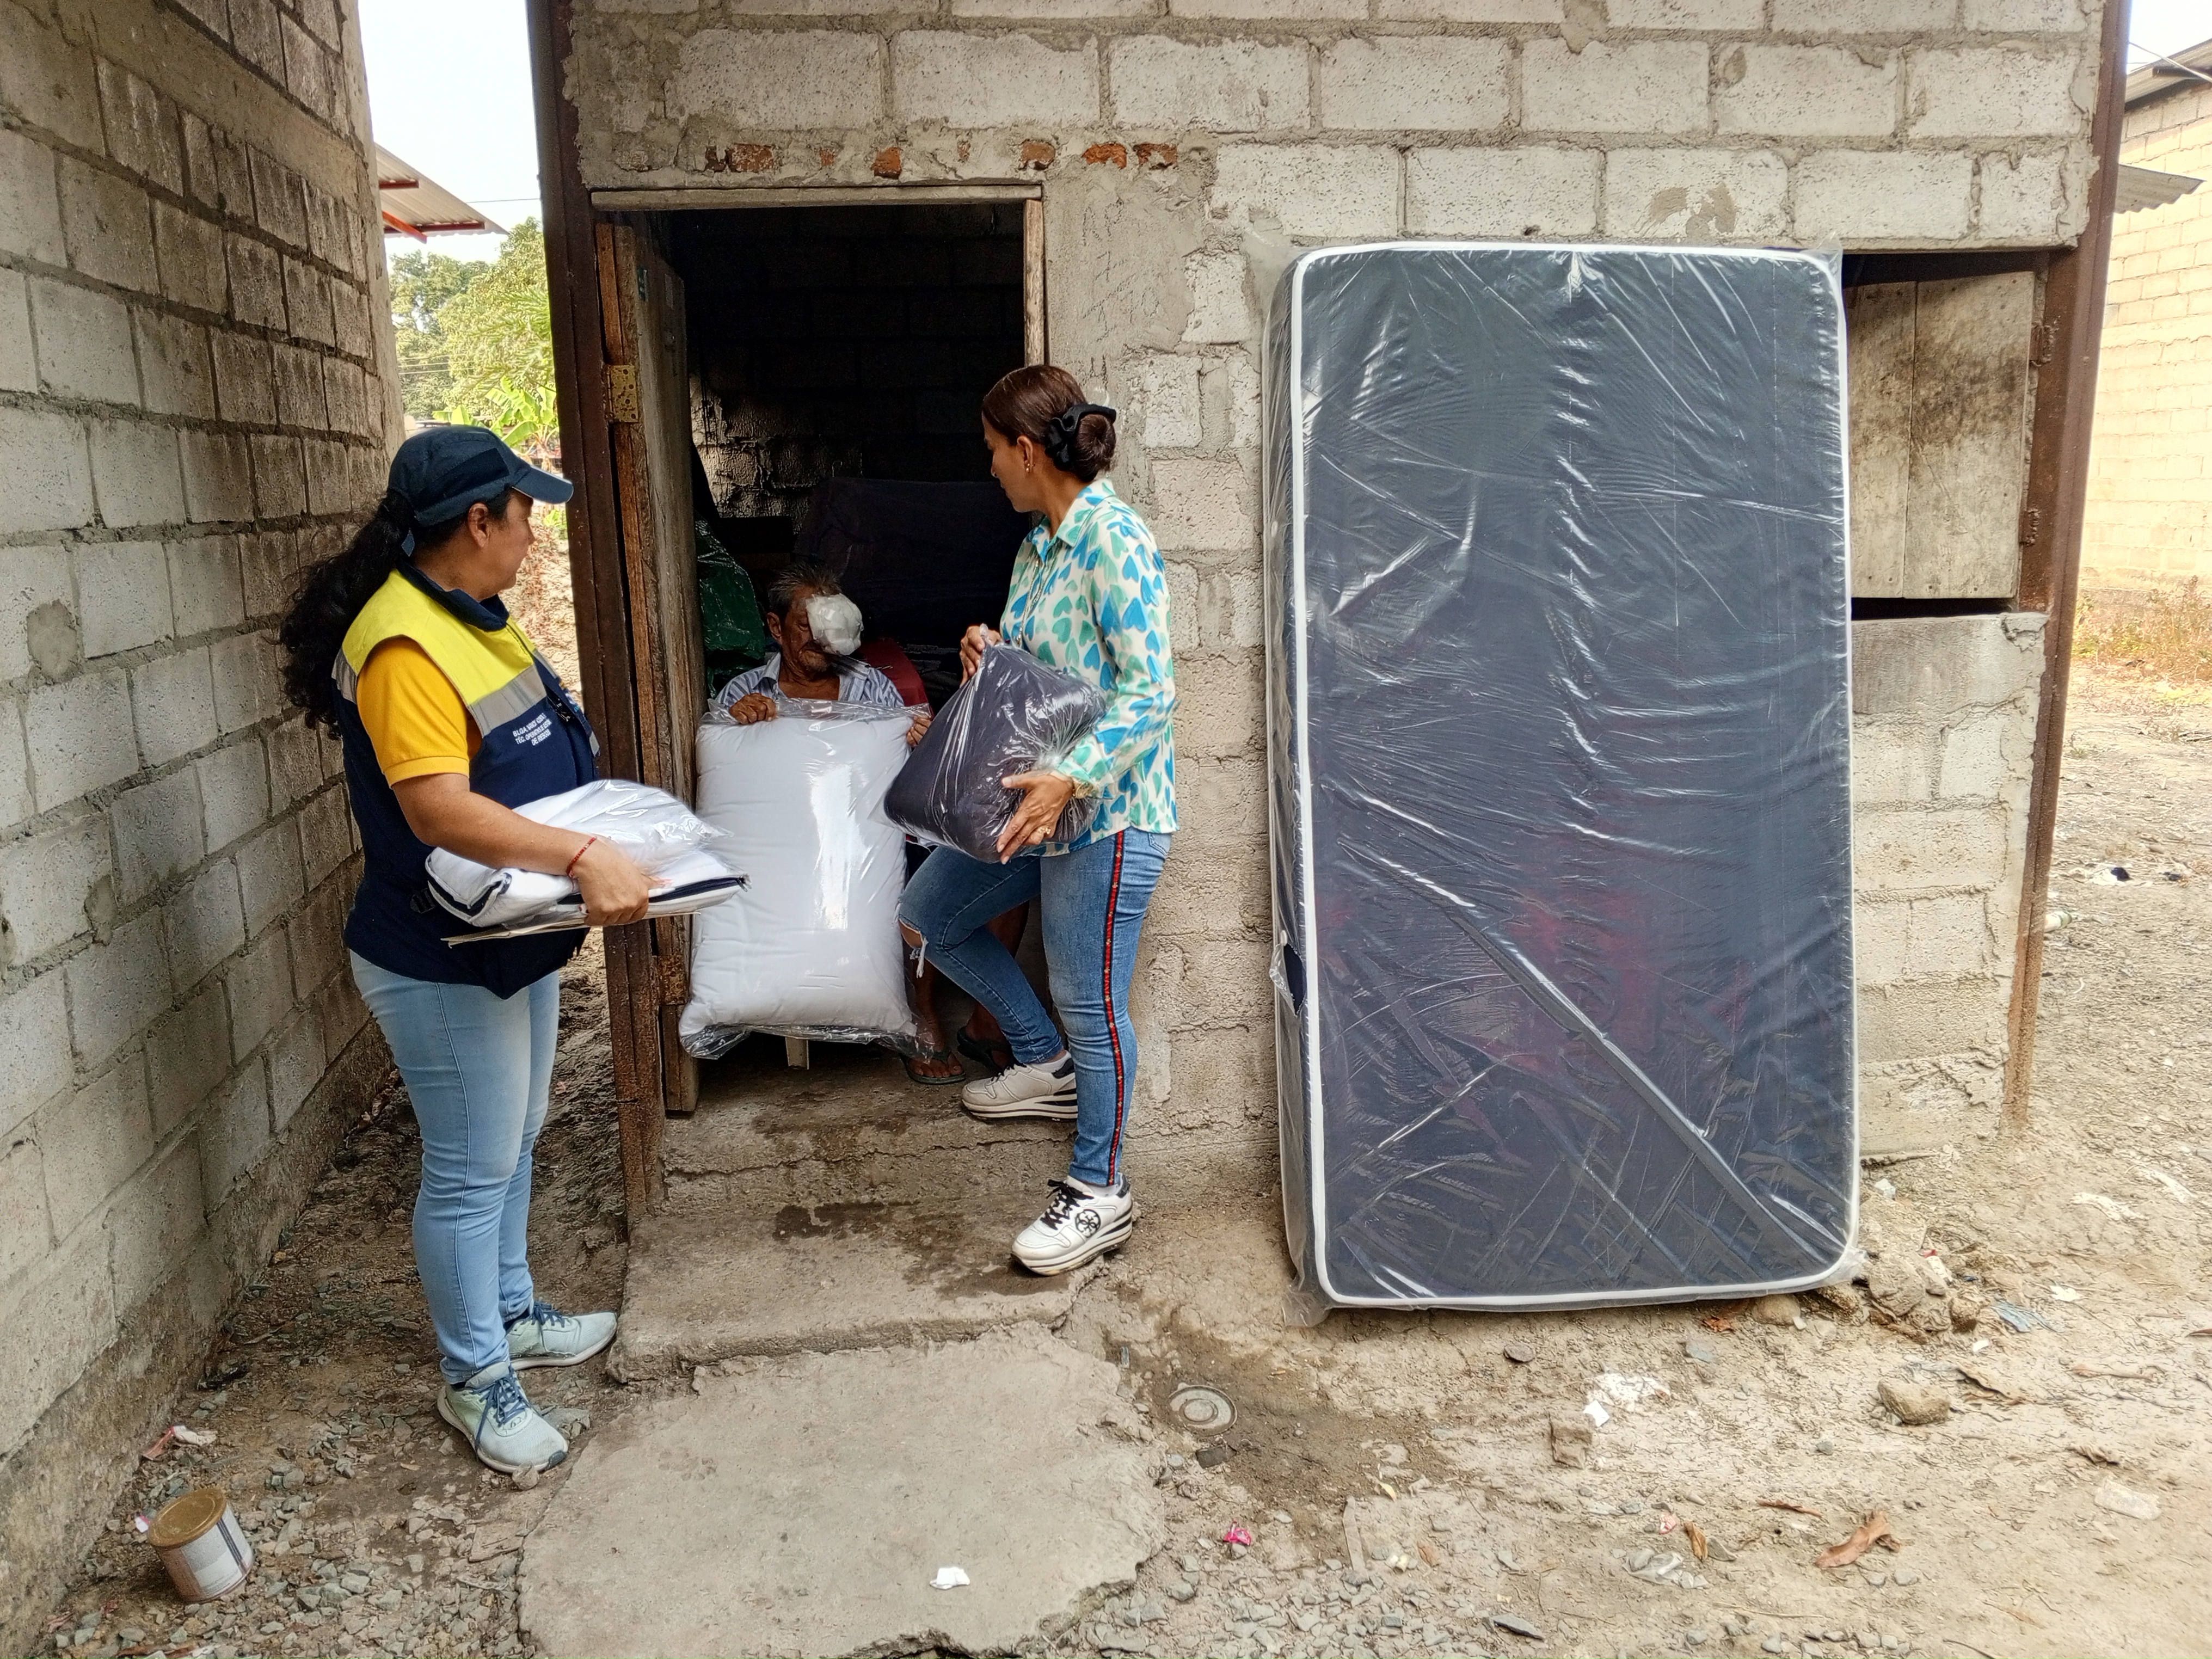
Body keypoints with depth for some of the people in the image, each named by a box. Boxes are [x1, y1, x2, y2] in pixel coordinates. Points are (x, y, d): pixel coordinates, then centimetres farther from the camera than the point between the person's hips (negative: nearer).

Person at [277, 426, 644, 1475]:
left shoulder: (469, 619, 8)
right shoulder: (402, 645, -25)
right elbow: (436, 806, -34)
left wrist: (602, 849, 9)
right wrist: (580, 857, -41)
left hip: (514, 936, 10)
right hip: (441, 964, -10)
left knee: (513, 1143, 22)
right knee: (472, 1171, 3)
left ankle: (512, 1315, 40)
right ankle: (474, 1380, 21)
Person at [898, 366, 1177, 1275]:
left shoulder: (1114, 539, -17)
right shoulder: (1037, 546, 12)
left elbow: (1150, 690, -22)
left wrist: (1070, 778, -31)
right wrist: (988, 649, 0)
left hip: (1106, 808, -10)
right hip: (1038, 796, 10)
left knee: (1090, 998, -1)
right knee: (927, 917, 18)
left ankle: (1100, 1192, 16)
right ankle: (1048, 1064, 32)